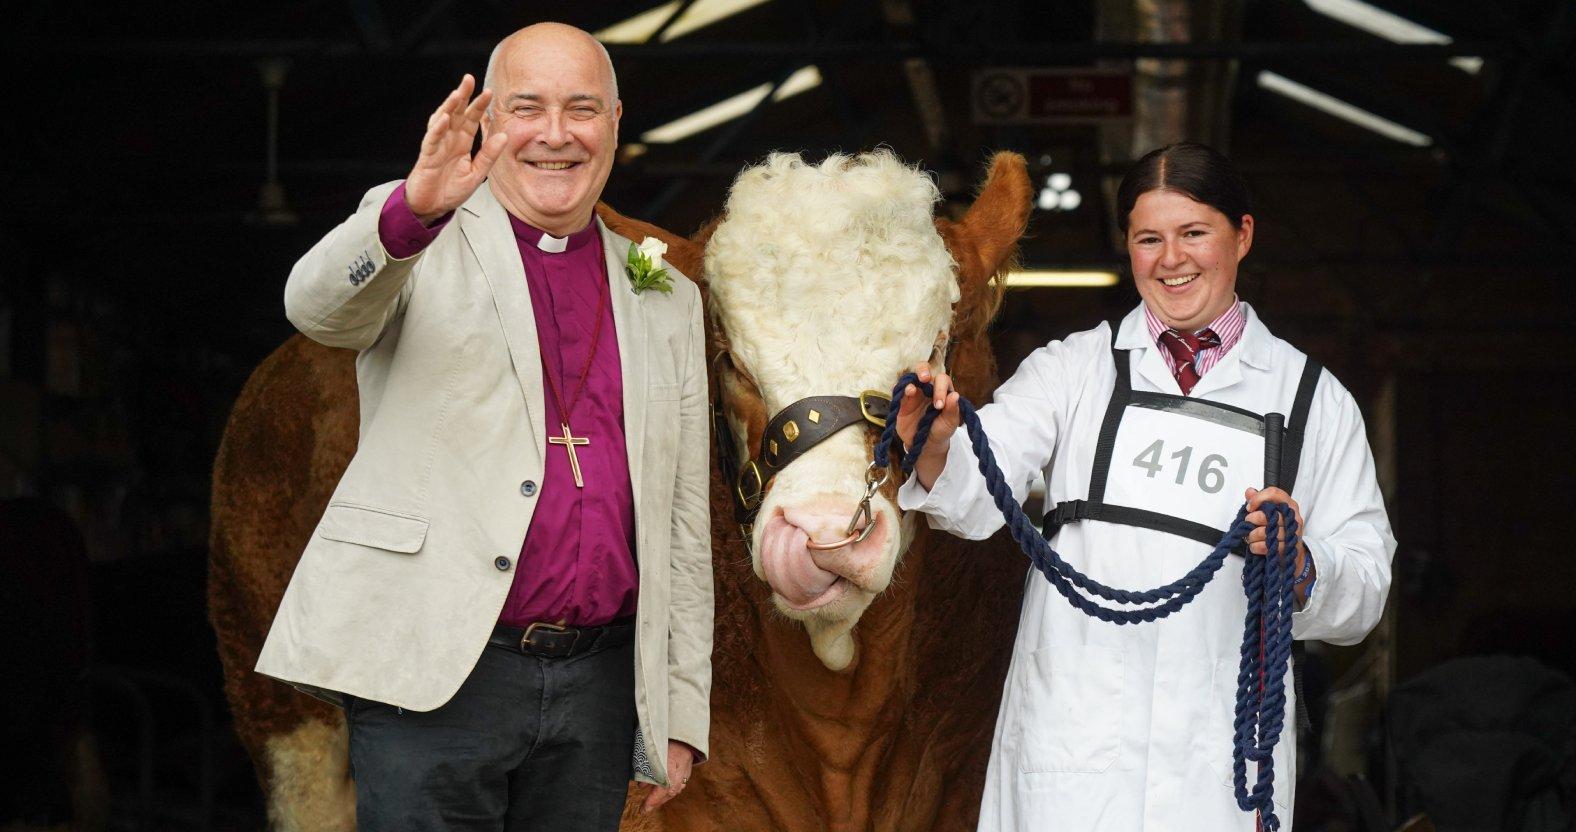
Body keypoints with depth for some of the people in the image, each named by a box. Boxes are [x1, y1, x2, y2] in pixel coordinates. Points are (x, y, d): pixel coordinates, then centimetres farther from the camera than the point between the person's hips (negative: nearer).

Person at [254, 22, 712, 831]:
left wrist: (681, 711, 12)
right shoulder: (423, 242, 6)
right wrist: (415, 208, -37)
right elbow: (316, 304, -18)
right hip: (433, 675, -4)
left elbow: (684, 525, 16)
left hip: (598, 683, 4)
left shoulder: (666, 300, 16)